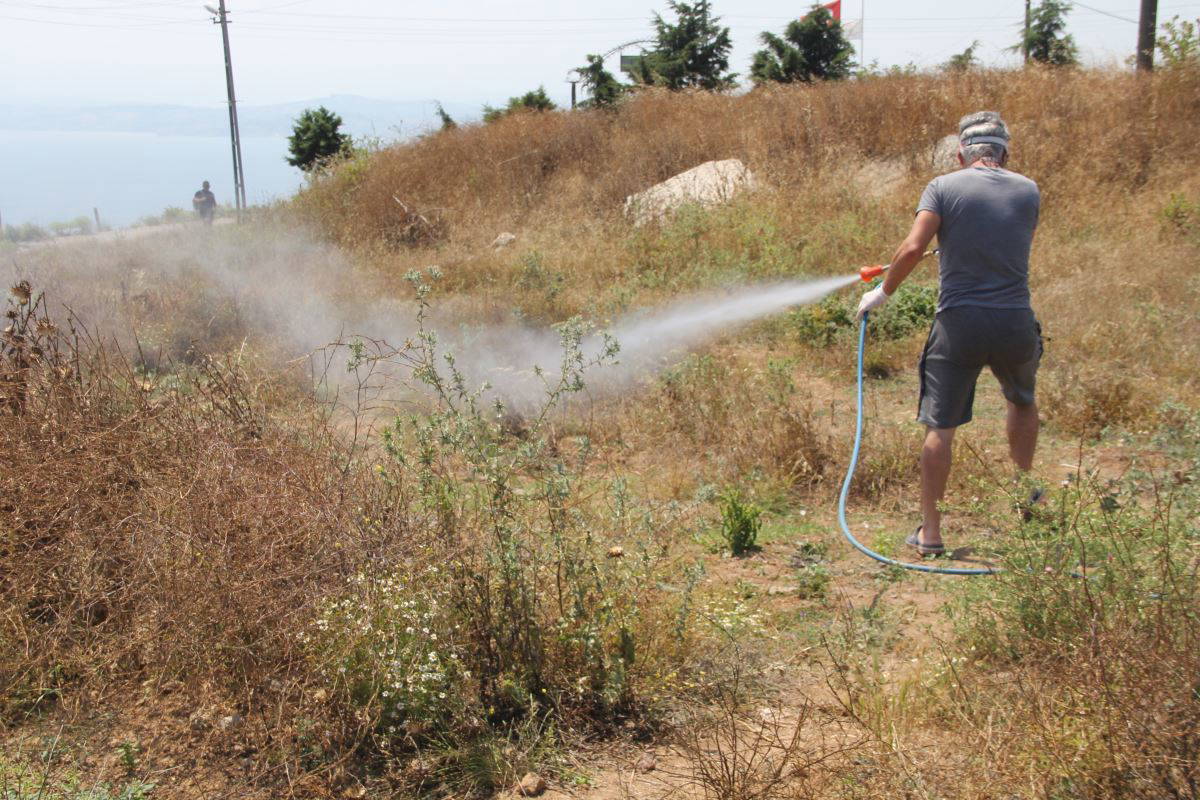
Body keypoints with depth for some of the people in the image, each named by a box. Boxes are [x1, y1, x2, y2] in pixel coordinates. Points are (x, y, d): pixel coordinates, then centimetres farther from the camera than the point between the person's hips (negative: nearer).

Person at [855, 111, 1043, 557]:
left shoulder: (944, 188, -2)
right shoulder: (1028, 192, 7)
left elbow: (912, 248, -14)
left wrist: (883, 292, 0)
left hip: (959, 323, -2)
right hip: (1015, 322, 3)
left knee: (940, 427, 4)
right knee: (1022, 402, 30)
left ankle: (930, 533, 5)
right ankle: (1026, 492, 42)